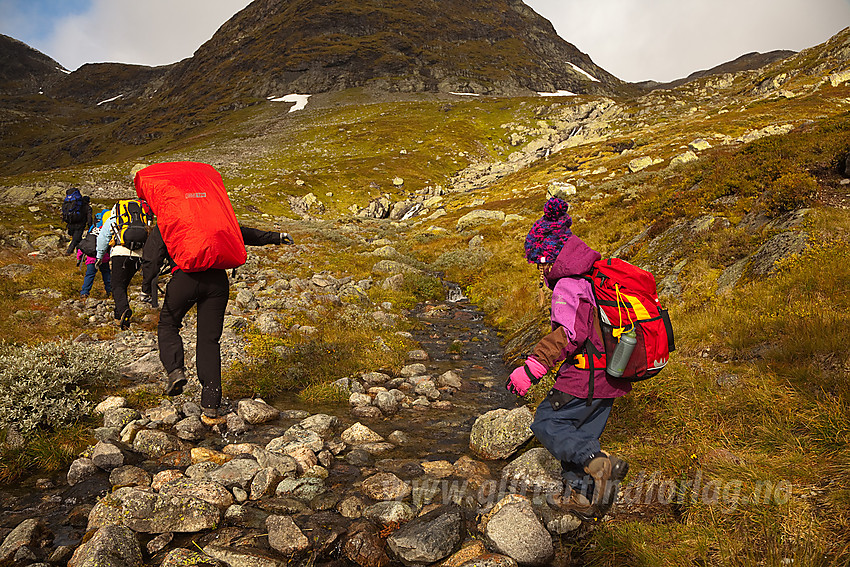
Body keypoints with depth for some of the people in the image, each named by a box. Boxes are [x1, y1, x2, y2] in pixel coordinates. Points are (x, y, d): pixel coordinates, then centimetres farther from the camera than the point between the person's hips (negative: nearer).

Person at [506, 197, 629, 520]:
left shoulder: (568, 285, -18)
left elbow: (567, 335, -30)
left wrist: (530, 370, -31)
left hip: (585, 378, -9)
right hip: (610, 376, 9)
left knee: (545, 424, 2)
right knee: (580, 433, 19)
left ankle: (597, 463, -16)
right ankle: (581, 497, 28)